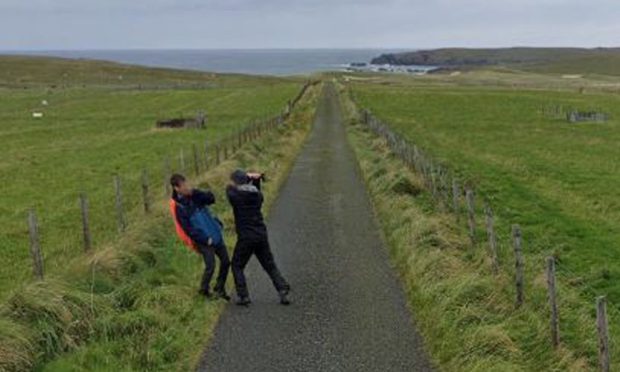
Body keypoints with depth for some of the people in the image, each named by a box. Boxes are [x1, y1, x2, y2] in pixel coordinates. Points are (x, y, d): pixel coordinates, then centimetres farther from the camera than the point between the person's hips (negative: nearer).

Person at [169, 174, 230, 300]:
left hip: (215, 234, 7)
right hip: (204, 240, -6)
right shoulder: (178, 207, -17)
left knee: (226, 261, 9)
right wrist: (206, 240, -15)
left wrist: (196, 192, -24)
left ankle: (219, 288, 25)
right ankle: (204, 290, 15)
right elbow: (187, 229, -17)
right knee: (210, 266, -9)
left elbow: (211, 199, -7)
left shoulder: (194, 195, 1)